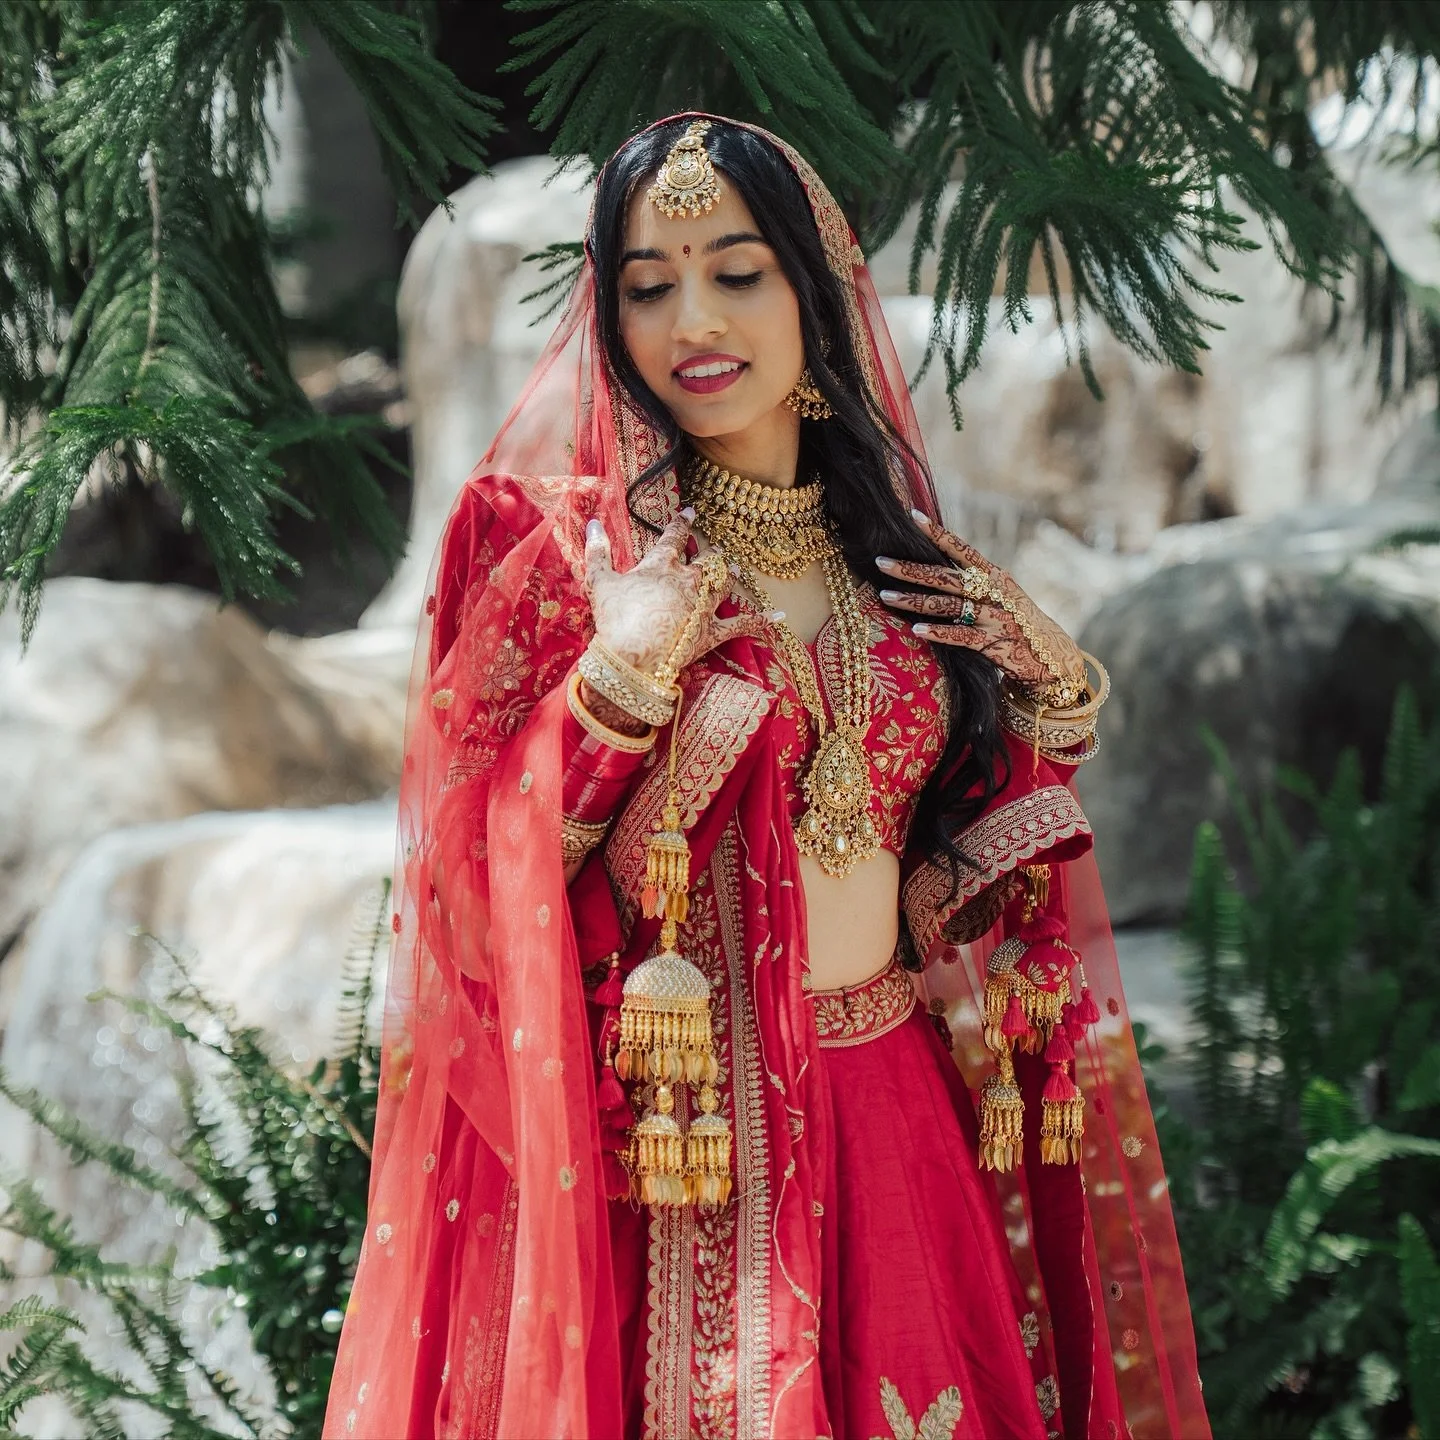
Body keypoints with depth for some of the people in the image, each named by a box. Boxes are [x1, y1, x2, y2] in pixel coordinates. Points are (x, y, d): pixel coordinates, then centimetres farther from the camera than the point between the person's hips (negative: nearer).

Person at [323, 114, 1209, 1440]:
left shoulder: (894, 556, 7)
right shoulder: (560, 545, -6)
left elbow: (984, 856, 15)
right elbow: (476, 867, -11)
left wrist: (1056, 689, 0)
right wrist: (620, 677, -21)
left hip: (893, 1119, 5)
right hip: (672, 1151, -4)